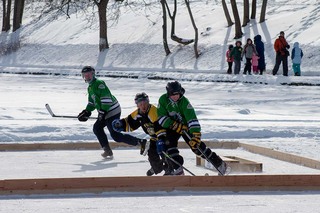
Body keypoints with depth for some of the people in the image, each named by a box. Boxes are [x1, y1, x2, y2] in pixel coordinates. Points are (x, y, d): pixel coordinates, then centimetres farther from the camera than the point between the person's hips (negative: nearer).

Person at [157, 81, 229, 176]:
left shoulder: (184, 101, -26)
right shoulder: (163, 100, -18)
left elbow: (192, 119, -33)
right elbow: (161, 118, -17)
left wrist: (196, 135, -43)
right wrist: (175, 125, -28)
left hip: (185, 126, -2)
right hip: (171, 127, 3)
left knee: (197, 146, -11)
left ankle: (219, 163, -1)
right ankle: (178, 169, -13)